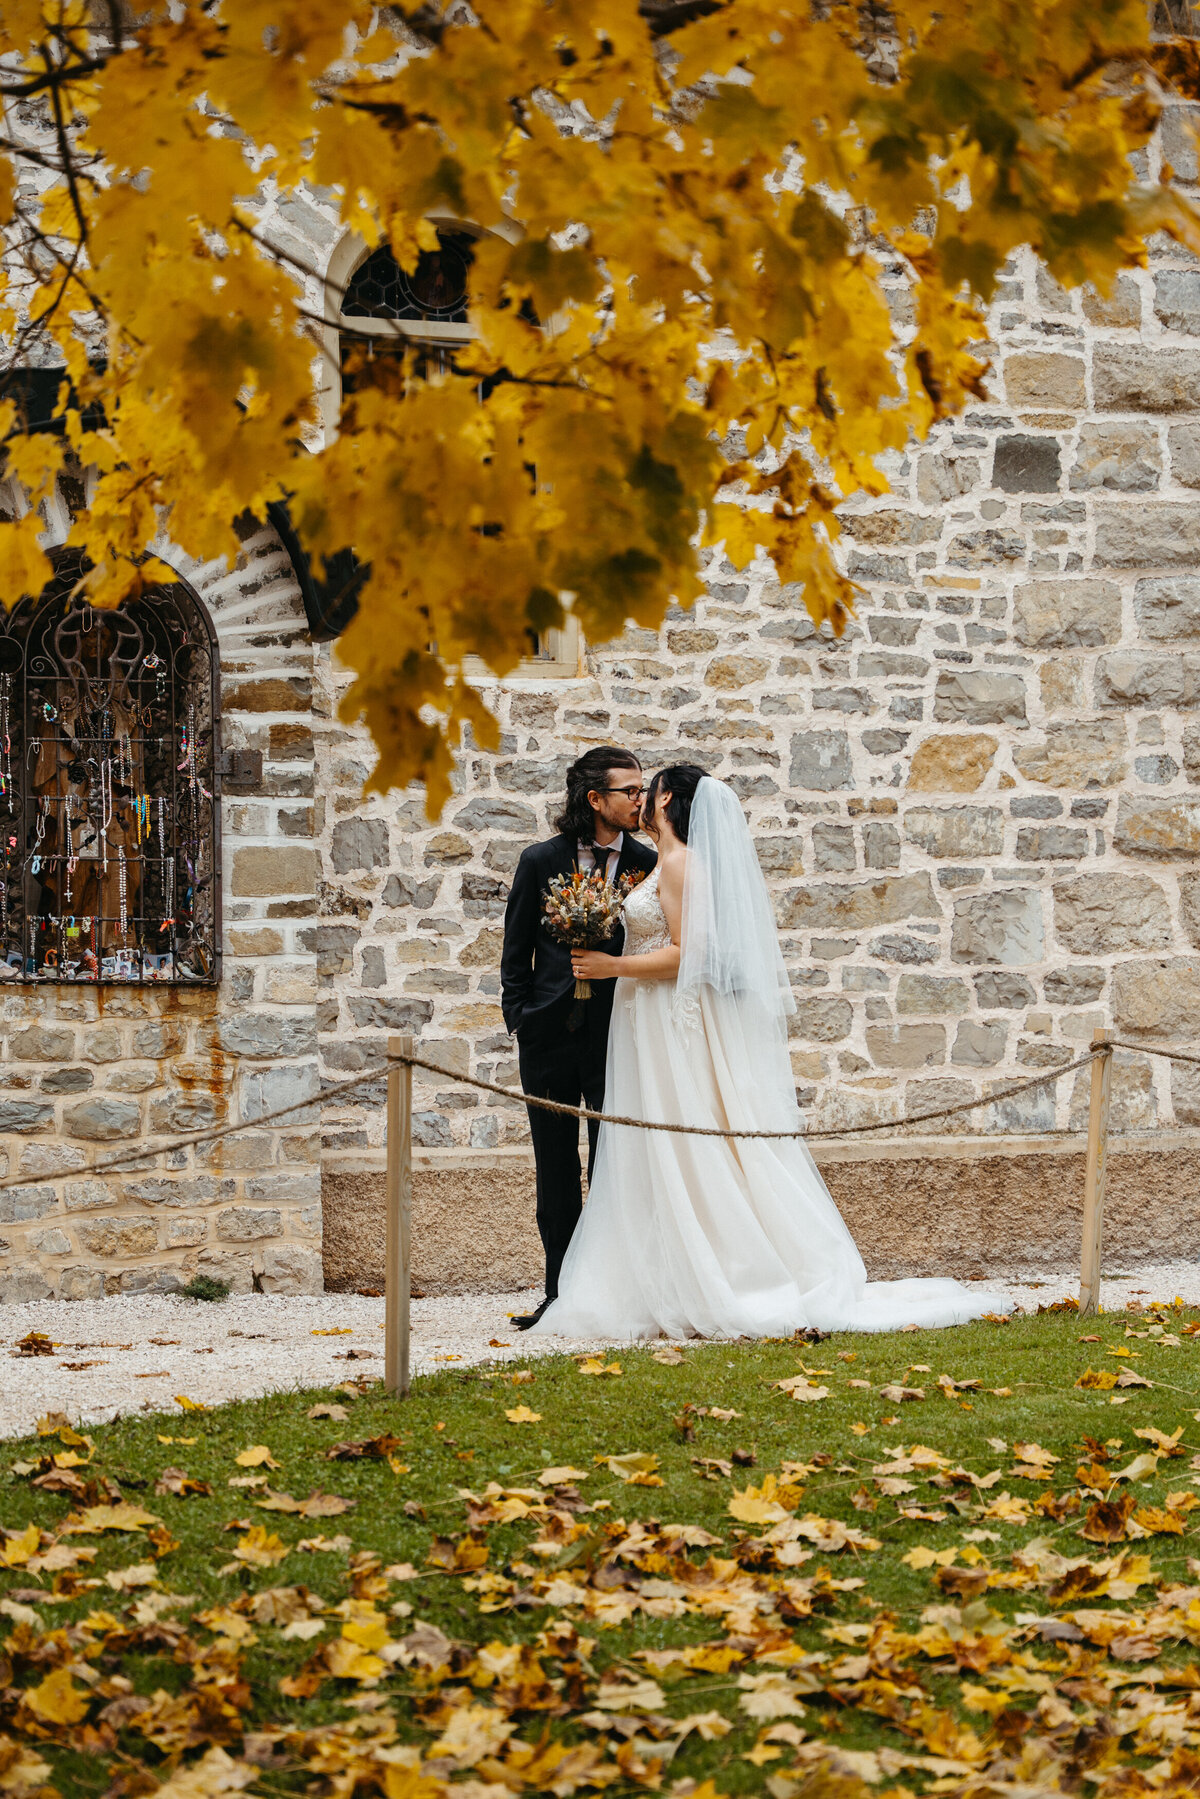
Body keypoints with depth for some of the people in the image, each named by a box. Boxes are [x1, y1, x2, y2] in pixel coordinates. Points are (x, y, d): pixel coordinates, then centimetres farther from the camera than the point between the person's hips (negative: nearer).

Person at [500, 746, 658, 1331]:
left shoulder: (647, 865, 0)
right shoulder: (542, 861, 2)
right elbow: (516, 950, 8)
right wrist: (520, 1019, 1)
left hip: (617, 1035, -1)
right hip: (550, 1034, 1)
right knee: (556, 1171, 7)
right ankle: (561, 1293, 15)